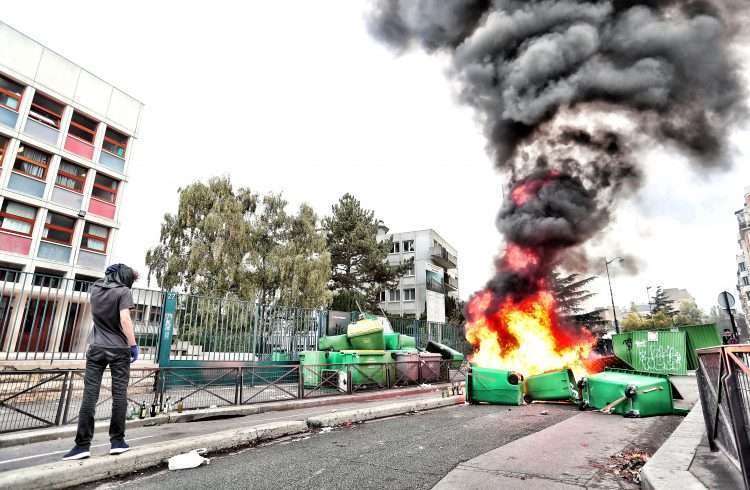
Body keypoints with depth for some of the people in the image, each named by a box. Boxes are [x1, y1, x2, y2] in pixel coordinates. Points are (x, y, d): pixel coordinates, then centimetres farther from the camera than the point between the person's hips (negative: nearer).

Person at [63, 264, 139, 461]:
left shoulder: (95, 287, 6)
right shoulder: (123, 291, -9)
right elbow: (125, 319, -18)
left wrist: (129, 273, 31)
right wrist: (133, 345, -14)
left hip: (96, 348, 4)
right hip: (119, 350, -4)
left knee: (90, 395, 2)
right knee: (119, 395, 2)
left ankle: (83, 444, 0)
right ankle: (117, 441, 6)